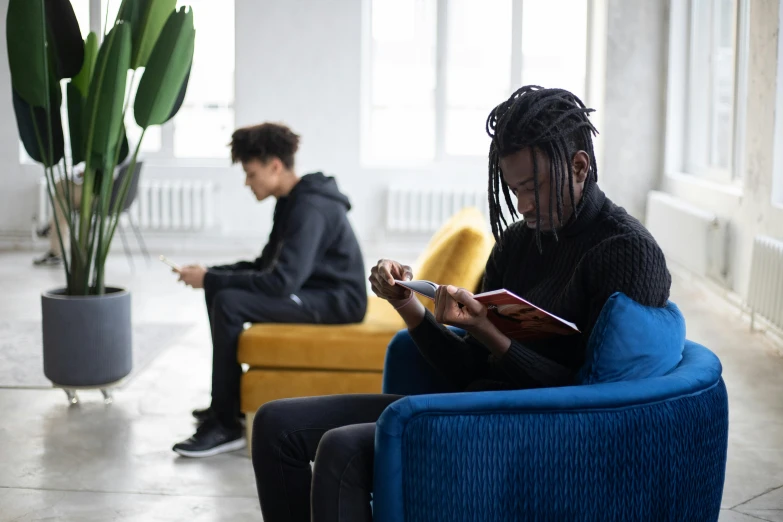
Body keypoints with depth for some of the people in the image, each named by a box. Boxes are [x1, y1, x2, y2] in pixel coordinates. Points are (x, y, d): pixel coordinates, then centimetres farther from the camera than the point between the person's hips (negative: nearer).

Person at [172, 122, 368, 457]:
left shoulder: (310, 207, -21)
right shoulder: (291, 201, 10)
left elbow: (282, 281, -29)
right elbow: (266, 265, 15)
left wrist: (211, 279, -22)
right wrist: (211, 274, 0)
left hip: (336, 299, -10)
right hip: (311, 289, 10)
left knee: (228, 302, -24)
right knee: (220, 289, 9)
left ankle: (226, 426, -17)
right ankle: (227, 402, 15)